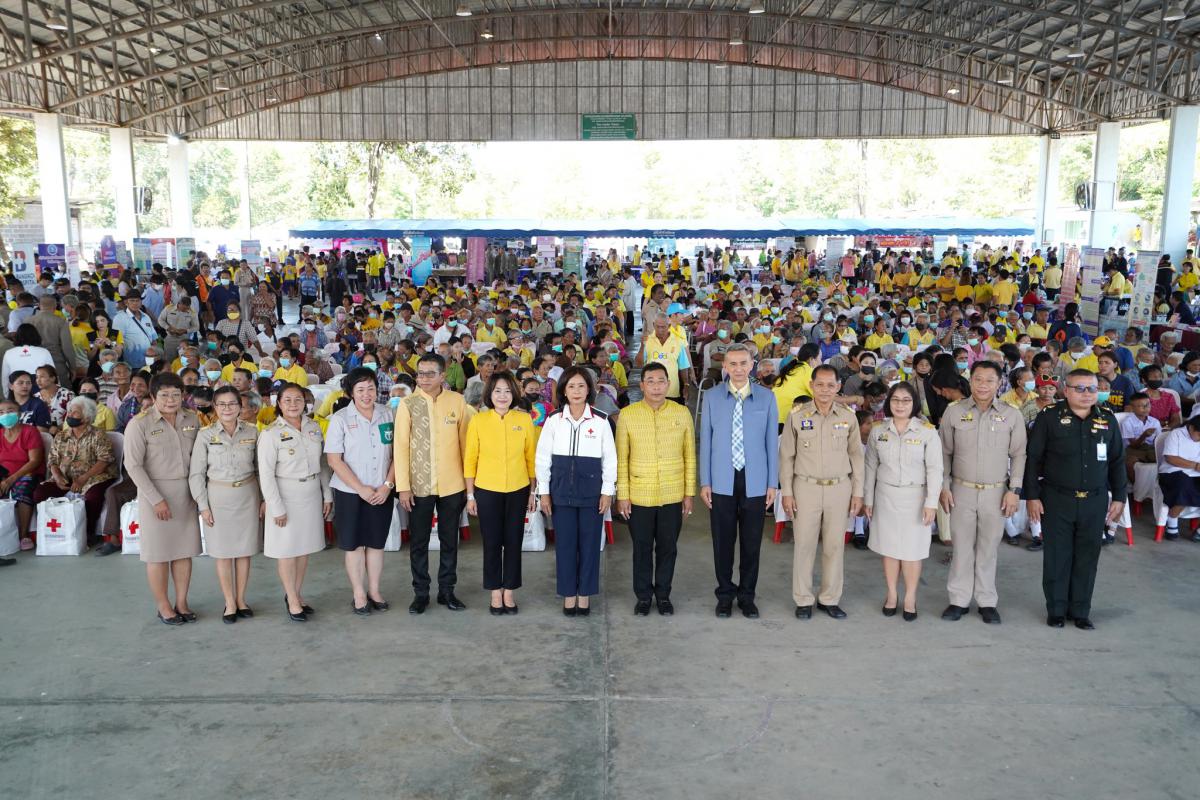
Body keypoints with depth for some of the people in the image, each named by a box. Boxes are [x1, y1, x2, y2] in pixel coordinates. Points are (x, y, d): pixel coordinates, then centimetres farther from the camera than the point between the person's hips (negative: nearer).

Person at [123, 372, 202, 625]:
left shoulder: (192, 420, 3)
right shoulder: (139, 424, -11)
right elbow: (133, 465, -12)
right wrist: (156, 499, -16)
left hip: (186, 492, 4)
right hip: (156, 492, -4)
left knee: (185, 549, 10)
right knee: (159, 552, 4)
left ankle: (181, 602, 23)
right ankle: (163, 606, 18)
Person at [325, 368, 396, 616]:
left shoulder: (387, 414, 2)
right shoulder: (340, 418, -7)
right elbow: (334, 459, -9)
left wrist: (388, 485, -7)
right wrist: (361, 489, -13)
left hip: (382, 493, 3)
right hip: (350, 493, -2)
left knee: (376, 543, 11)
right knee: (354, 544, 7)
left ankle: (374, 591, 24)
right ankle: (359, 594, 19)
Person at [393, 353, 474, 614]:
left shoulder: (457, 401, -2)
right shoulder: (407, 404, -5)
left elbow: (465, 442, 3)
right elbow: (401, 446, -5)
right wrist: (403, 486, -8)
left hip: (452, 485, 1)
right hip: (418, 485, -1)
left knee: (449, 540, 12)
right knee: (418, 542, 9)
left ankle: (447, 590, 25)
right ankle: (420, 593, 22)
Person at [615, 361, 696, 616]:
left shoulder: (682, 413, -1)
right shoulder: (627, 415, -5)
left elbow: (689, 455, 5)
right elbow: (621, 458, -1)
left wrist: (689, 492, 4)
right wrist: (622, 494, -3)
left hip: (672, 496, 1)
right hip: (639, 497, -1)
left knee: (667, 547, 12)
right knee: (642, 548, 11)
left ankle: (663, 594, 29)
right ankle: (643, 595, 27)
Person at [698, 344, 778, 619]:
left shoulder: (767, 397, 1)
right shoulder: (711, 397, 1)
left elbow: (772, 441, 2)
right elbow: (705, 440, 2)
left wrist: (772, 483, 0)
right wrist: (705, 482, -1)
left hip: (755, 482, 0)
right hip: (722, 481, 0)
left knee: (751, 543, 8)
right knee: (723, 542, 8)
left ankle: (747, 596, 24)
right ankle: (725, 594, 24)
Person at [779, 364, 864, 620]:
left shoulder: (848, 417, 1)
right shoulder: (797, 416, -4)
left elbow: (856, 456, 8)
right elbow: (787, 456, 1)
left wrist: (857, 492, 6)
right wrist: (786, 492, -2)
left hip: (839, 488, 2)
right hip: (806, 487, -2)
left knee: (835, 545, 8)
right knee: (804, 544, 4)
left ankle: (829, 599, 22)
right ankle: (803, 600, 16)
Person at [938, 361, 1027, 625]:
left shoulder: (1012, 415, -1)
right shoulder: (953, 411, -1)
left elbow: (1018, 455, 3)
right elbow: (945, 452, 5)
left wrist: (1014, 490, -2)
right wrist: (944, 487, 2)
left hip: (996, 493, 0)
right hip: (962, 491, 0)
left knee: (988, 548, 7)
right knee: (962, 547, 5)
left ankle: (987, 601, 19)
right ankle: (959, 600, 16)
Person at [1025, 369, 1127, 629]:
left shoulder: (1107, 419, 6)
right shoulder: (1049, 418, -4)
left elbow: (1117, 461, 12)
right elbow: (1033, 459, -3)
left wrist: (1119, 497, 9)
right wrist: (1032, 496, -6)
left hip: (1095, 501, 3)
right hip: (1057, 500, -2)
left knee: (1087, 557, 8)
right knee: (1057, 556, 5)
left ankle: (1081, 610, 21)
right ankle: (1056, 609, 18)